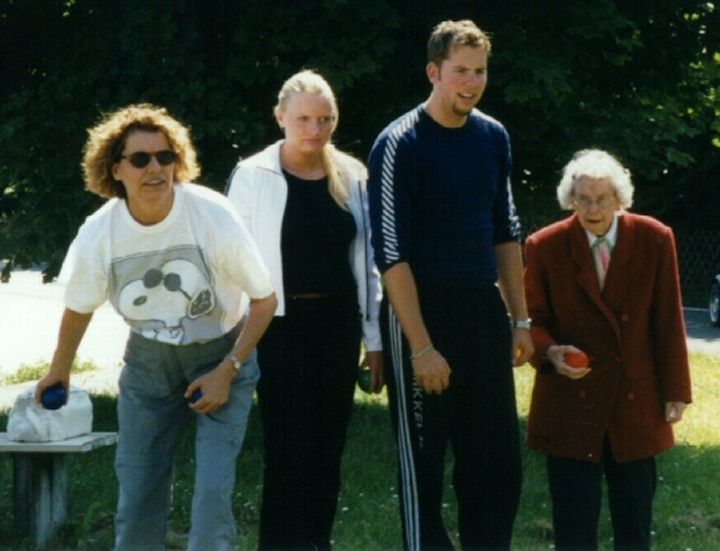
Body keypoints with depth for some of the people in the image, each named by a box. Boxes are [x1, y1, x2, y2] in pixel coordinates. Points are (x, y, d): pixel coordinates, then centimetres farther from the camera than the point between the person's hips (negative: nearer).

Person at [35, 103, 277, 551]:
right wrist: (59, 372, 20)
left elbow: (265, 300, -11)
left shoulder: (213, 216, -24)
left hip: (222, 358, -2)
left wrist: (227, 371, -16)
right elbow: (79, 308, 6)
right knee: (137, 496, 2)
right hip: (149, 362, 3)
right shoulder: (98, 234, -15)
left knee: (213, 493, -15)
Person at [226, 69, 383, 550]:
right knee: (289, 453, -7)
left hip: (338, 325, 4)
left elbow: (367, 262, 11)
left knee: (328, 452, 8)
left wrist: (375, 338, 9)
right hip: (282, 326, -4)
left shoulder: (352, 176, 7)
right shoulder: (254, 176, -4)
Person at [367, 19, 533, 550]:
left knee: (499, 459, 8)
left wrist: (520, 319, 12)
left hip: (485, 310, 6)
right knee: (423, 458, 2)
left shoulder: (493, 137, 7)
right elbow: (391, 252, -14)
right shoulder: (400, 145, -11)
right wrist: (421, 347, -18)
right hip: (422, 310, -6)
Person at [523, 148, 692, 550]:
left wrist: (675, 392, 2)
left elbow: (669, 322, 2)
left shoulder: (655, 239, -3)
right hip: (572, 402, -1)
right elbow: (535, 320, 4)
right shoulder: (546, 247, -5)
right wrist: (551, 352, -18)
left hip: (636, 403, 1)